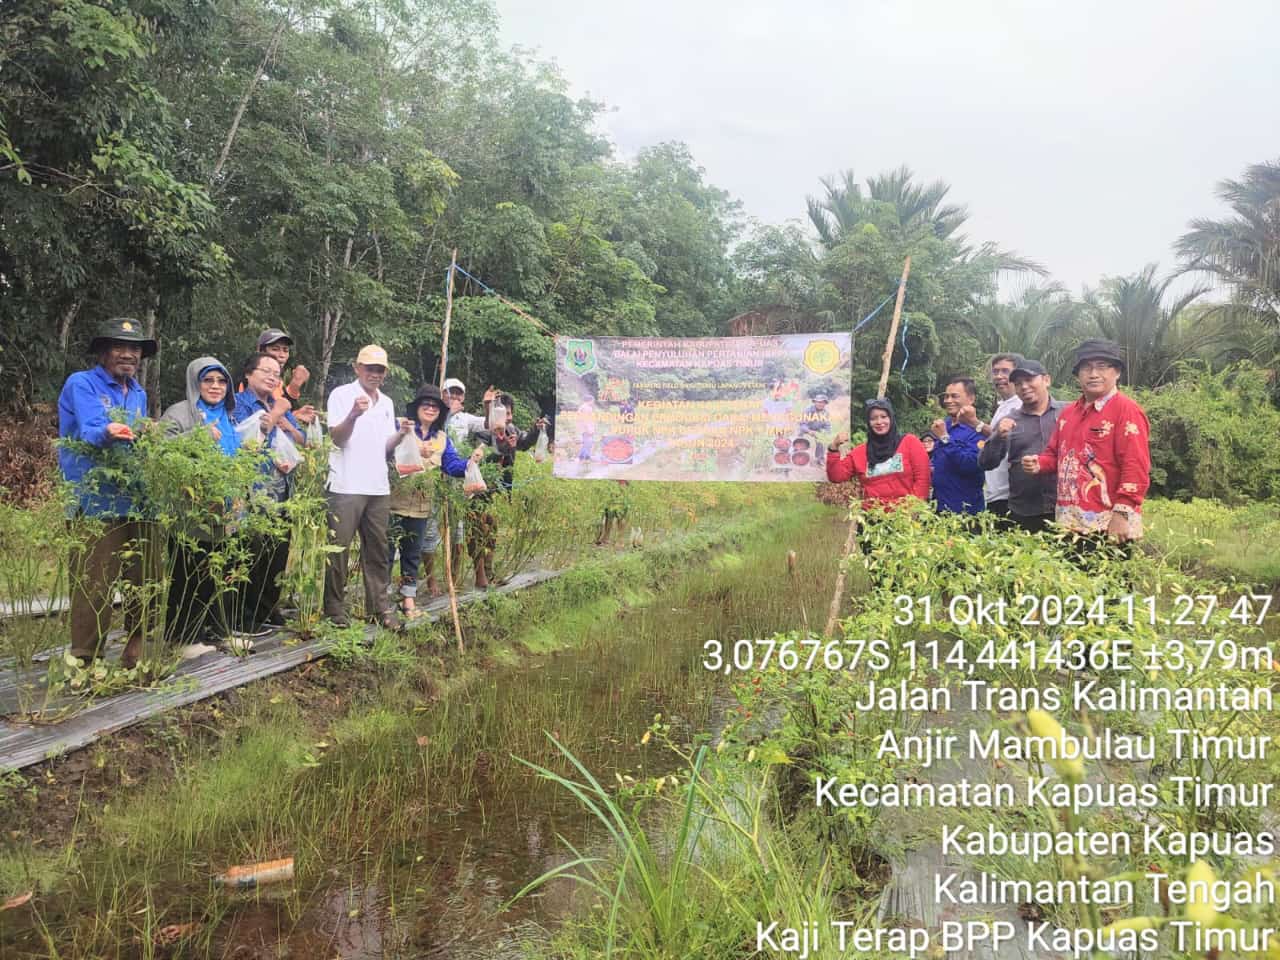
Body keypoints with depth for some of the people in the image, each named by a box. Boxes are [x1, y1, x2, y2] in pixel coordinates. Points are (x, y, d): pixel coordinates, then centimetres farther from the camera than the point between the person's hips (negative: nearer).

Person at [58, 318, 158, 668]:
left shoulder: (138, 393, 18)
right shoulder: (81, 384, -2)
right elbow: (90, 432, -19)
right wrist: (109, 432, -40)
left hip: (137, 501, 7)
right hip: (96, 502, -6)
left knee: (144, 584, 7)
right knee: (93, 587, -9)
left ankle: (137, 657, 19)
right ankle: (86, 661, -1)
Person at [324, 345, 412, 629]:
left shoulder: (387, 403, 17)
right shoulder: (342, 395, -1)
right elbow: (336, 438, -10)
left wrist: (401, 433, -2)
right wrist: (353, 415, -27)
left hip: (379, 487, 6)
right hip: (346, 486, -5)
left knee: (377, 549, 7)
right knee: (338, 548, -1)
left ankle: (378, 606, 14)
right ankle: (334, 607, 8)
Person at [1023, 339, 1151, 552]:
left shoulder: (1126, 410, -7)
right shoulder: (1068, 412, 16)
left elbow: (1136, 468, -14)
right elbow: (1055, 454, 27)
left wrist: (1121, 514, -19)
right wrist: (1039, 463, 4)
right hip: (1070, 523, 7)